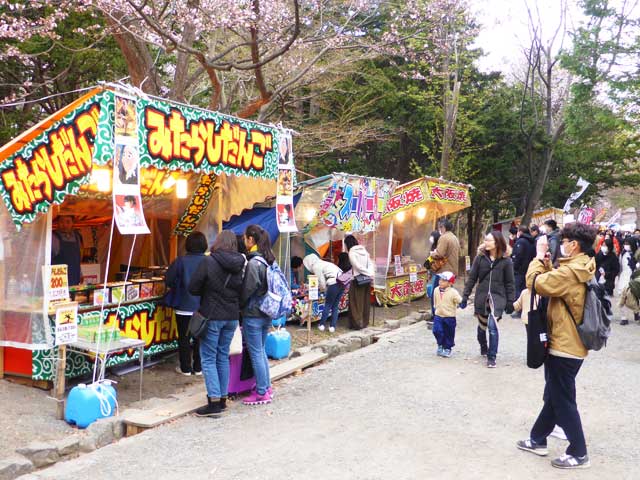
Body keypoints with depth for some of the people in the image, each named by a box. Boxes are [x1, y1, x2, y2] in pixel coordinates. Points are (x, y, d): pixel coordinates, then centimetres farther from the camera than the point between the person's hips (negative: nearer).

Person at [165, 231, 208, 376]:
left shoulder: (181, 261, -12)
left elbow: (168, 280, -8)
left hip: (184, 307, -2)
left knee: (184, 338, 9)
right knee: (200, 337, 13)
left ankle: (185, 368, 14)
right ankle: (198, 367, 19)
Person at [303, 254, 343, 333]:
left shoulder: (316, 267, 0)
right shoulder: (322, 263, 27)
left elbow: (322, 282, -2)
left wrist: (325, 291, 12)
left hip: (334, 283, -8)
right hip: (342, 282, 8)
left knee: (328, 305, 5)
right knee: (335, 306, 13)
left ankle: (321, 325, 14)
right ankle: (332, 326, 14)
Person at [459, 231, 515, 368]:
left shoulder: (506, 261, -3)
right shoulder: (480, 257, 1)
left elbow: (509, 283, 0)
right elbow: (472, 278, 2)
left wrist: (510, 302, -2)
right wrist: (465, 296, -1)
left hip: (498, 298, -2)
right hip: (481, 297, 3)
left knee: (492, 326, -15)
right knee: (482, 326, 15)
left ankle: (492, 357, -2)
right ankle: (483, 348, 43)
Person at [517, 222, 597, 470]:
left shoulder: (571, 271, -24)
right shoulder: (581, 270, 8)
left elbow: (535, 282, -23)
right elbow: (554, 284, 15)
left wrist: (539, 257, -11)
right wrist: (548, 264, 4)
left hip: (564, 347, -10)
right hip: (566, 344, 10)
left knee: (563, 401, 1)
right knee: (553, 396, 19)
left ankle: (578, 453, 11)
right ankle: (538, 440, 32)